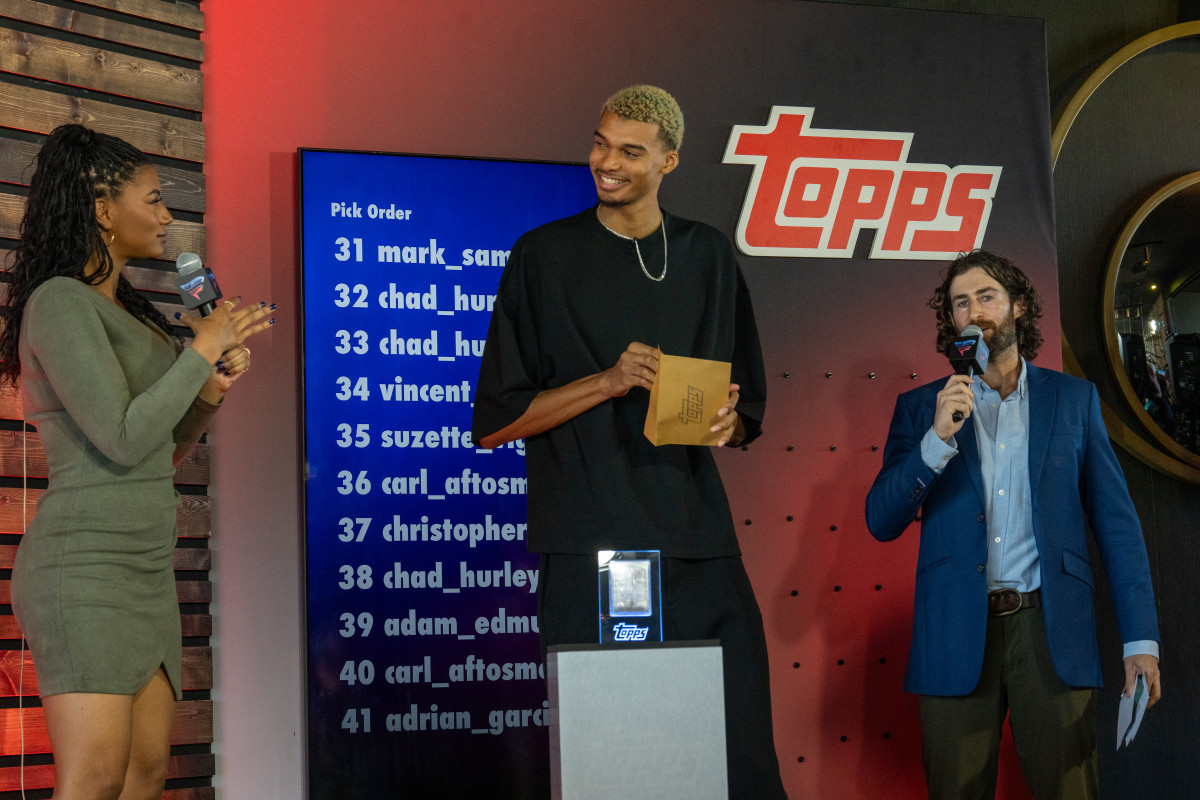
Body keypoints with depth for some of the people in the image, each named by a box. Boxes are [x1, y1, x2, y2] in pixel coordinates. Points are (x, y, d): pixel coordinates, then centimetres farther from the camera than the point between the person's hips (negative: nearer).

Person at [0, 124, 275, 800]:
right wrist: (202, 349, -8)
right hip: (86, 565, -9)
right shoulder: (61, 302, -8)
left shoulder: (128, 312, 19)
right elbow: (123, 439, -17)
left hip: (146, 568, 9)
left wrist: (212, 390, 5)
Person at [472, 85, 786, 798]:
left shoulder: (709, 257, 16)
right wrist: (607, 382, -9)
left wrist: (726, 420, -2)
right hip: (589, 552, -2)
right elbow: (493, 421, 2)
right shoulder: (545, 258, 6)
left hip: (699, 548, 3)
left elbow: (749, 413, 22)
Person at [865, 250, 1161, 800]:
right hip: (956, 635, 0)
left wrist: (1141, 639, -1)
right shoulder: (921, 408, 11)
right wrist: (939, 437, -12)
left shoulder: (1073, 399, 11)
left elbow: (1115, 522, 7)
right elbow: (882, 523, 2)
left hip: (1050, 631, 0)